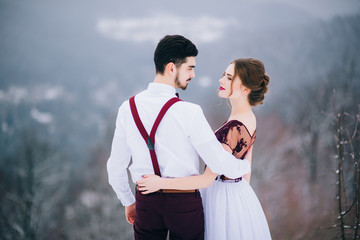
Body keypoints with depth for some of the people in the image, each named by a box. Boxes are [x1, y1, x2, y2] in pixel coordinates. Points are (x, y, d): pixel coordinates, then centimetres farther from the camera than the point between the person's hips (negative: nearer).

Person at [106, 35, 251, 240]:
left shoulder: (128, 108, -2)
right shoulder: (189, 113, -17)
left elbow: (115, 167, 5)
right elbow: (219, 163, -14)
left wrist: (128, 201, 20)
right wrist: (246, 166, 7)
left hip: (146, 201, 4)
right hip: (185, 203, -3)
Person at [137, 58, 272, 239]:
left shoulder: (232, 128, -26)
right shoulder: (250, 119, 3)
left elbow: (207, 179, -26)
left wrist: (161, 183, -23)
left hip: (223, 196, -9)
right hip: (240, 192, 9)